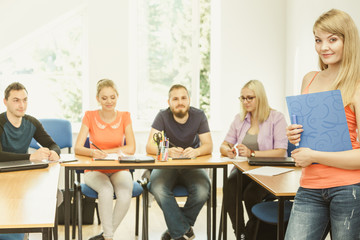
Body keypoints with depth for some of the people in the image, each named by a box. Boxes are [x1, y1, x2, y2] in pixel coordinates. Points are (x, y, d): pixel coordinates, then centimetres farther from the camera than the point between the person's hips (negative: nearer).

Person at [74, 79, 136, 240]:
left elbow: (131, 148, -8)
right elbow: (78, 148, -10)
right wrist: (93, 152, -32)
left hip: (119, 169, 1)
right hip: (95, 170, -1)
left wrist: (104, 152, -16)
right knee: (106, 191, -34)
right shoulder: (90, 116, -2)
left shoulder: (124, 117, 1)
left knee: (125, 193, -31)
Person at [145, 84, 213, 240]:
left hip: (192, 166, 1)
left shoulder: (198, 116, -3)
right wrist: (168, 151, -37)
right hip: (166, 166, -1)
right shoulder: (163, 116, -7)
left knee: (202, 191, -30)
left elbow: (208, 146, -6)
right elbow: (149, 147, -15)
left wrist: (196, 151, -31)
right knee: (158, 189, -33)